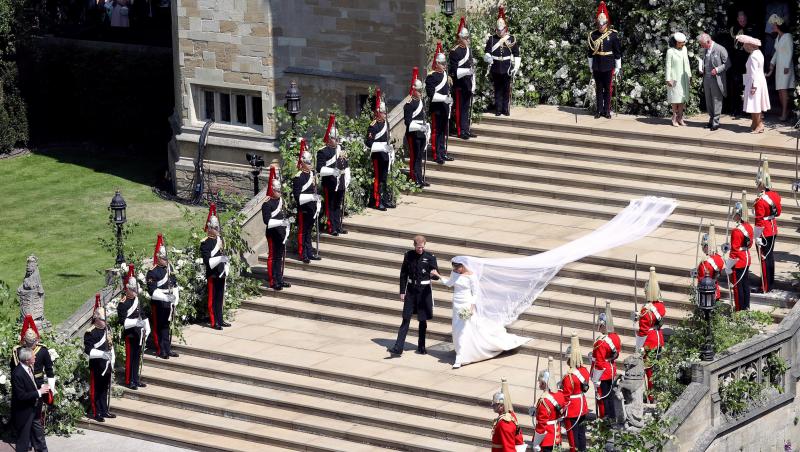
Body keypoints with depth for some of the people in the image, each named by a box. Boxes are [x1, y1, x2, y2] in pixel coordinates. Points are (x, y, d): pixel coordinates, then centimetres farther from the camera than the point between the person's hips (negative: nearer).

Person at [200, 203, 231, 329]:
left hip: (221, 274, 8)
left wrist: (227, 267, 9)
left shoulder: (220, 239, 12)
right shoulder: (205, 243, -13)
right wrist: (220, 259, -28)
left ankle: (220, 319, 23)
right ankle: (213, 322, 5)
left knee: (220, 297, 14)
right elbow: (207, 261, -19)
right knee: (212, 298, 0)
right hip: (212, 275, -8)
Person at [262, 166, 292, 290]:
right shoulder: (267, 204, -16)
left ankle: (279, 280, 24)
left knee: (280, 257, 14)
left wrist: (286, 229, 12)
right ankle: (272, 282, 4)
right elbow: (267, 221, -22)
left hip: (281, 234, 8)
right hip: (272, 235, -8)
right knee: (272, 257, -1)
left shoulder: (280, 200, 10)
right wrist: (281, 222, -28)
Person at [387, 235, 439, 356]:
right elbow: (403, 274, 6)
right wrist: (402, 291, 4)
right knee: (406, 319, -2)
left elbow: (436, 276, -8)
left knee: (423, 320, 8)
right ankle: (398, 347, -4)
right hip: (411, 290, 1)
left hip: (424, 291, -1)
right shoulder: (408, 255, -1)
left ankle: (421, 347, 20)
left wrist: (434, 275, -32)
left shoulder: (430, 257, -7)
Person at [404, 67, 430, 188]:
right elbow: (407, 121, -18)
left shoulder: (422, 102, 14)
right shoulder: (409, 104, -13)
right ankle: (415, 180, 1)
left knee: (420, 157, 13)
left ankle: (420, 179, 20)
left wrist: (427, 132, 17)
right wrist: (420, 127, -26)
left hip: (422, 134, 8)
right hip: (413, 134, -8)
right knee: (414, 157, -3)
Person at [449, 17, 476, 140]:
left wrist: (473, 84, 18)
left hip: (468, 85, 8)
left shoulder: (468, 49, 13)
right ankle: (460, 131, 3)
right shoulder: (455, 51, -13)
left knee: (467, 108, 13)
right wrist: (466, 71, -26)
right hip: (459, 85, -8)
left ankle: (466, 130, 20)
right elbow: (452, 70, -17)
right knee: (459, 108, -1)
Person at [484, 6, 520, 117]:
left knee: (506, 90, 3)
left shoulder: (512, 39, 2)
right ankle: (498, 110, 12)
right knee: (497, 90, 7)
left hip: (507, 69, -1)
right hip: (495, 69, 1)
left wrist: (516, 67, -3)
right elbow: (487, 51, 4)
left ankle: (506, 109, 9)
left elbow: (516, 54, 4)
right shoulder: (491, 39, 5)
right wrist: (488, 57, -19)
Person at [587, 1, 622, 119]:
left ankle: (607, 110, 12)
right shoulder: (593, 35, 2)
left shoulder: (613, 35, -4)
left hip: (609, 66, -2)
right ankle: (599, 110, 13)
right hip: (597, 67, 2)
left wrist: (618, 67, -2)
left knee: (608, 89, 4)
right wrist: (591, 67, 7)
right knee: (598, 89, 7)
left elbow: (618, 52, -1)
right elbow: (590, 52, 8)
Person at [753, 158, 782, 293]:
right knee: (770, 256, 18)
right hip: (773, 229, 8)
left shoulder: (760, 201, -23)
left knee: (764, 258, 0)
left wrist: (758, 238, -17)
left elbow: (759, 221, -21)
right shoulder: (775, 195, 1)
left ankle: (765, 287, 5)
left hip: (765, 232, -8)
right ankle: (771, 283, 29)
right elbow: (778, 212, 14)